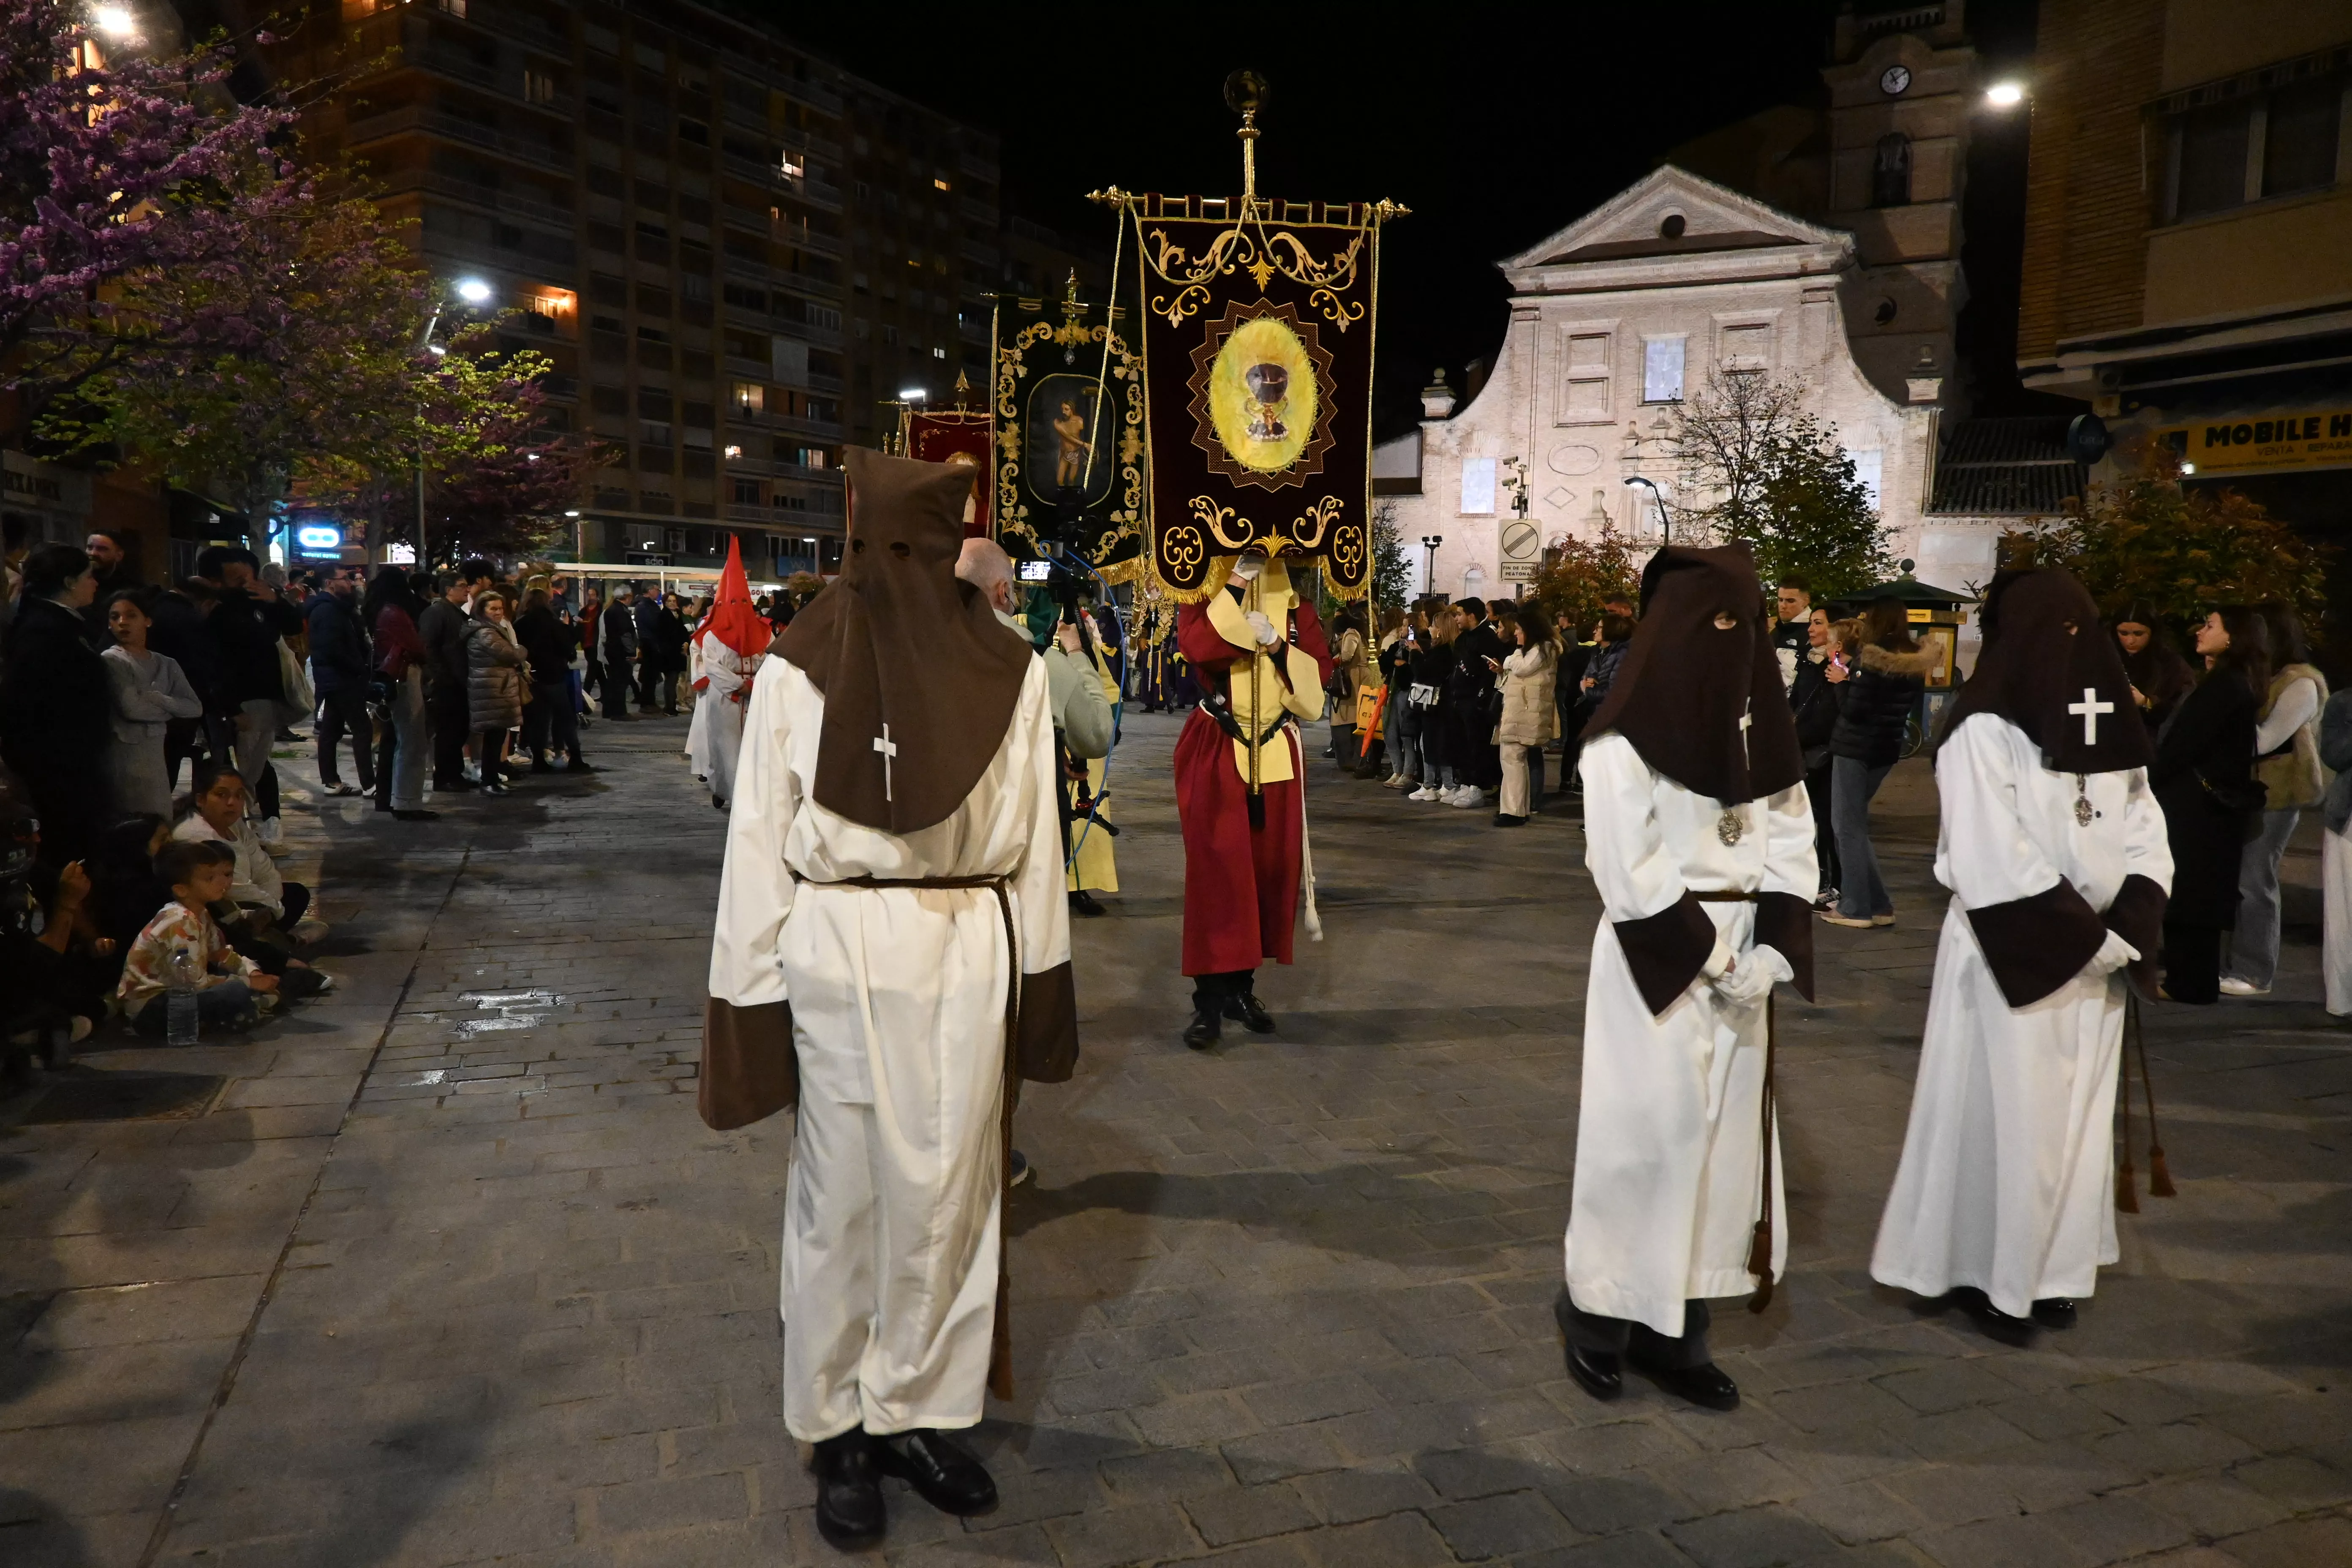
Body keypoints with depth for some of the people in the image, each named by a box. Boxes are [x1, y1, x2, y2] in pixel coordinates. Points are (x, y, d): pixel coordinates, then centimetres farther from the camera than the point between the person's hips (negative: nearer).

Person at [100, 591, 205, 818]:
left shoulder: (166, 665, 12)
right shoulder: (111, 661, -4)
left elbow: (195, 707, 2)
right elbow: (131, 708, -16)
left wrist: (156, 699, -10)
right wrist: (170, 709, -2)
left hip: (156, 756, 5)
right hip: (124, 755, -5)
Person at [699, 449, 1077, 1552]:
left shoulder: (1010, 669, 1)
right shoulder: (800, 666, -5)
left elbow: (1034, 833, 4)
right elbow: (760, 837, -4)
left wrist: (1038, 980, 4)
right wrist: (751, 993, -5)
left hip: (969, 954, 2)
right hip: (842, 954, -2)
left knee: (949, 1192, 12)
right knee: (844, 1193, 11)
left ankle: (919, 1411, 30)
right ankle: (839, 1429, 29)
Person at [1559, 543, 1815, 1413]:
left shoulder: (1755, 723, 8)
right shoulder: (1627, 738, -12)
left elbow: (1792, 840, 5)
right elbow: (1630, 871, -15)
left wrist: (1770, 953, -7)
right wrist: (1710, 960, -15)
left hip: (1741, 957, 7)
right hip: (1659, 960, -7)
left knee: (1725, 1138, 8)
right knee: (1647, 1135, -3)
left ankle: (1675, 1328, 19)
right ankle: (1599, 1309, 17)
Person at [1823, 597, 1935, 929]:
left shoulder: (1871, 659, -16)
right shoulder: (1916, 662, 7)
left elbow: (1853, 710, -19)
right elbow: (1909, 708, 16)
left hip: (1856, 748, -8)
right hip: (1887, 748, 8)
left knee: (1847, 825, 0)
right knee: (1856, 823, 17)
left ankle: (1857, 908, 2)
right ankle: (1877, 904, 18)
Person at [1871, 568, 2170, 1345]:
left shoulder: (2108, 727, 8)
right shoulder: (1985, 733, -14)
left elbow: (2146, 836, 4)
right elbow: (1997, 870, -19)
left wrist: (2130, 928, -12)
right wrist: (2100, 939, -15)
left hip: (2095, 955, 7)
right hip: (2015, 955, -7)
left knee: (2076, 1119, 13)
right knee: (2010, 1118, 2)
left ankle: (2049, 1270, 28)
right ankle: (1989, 1274, 17)